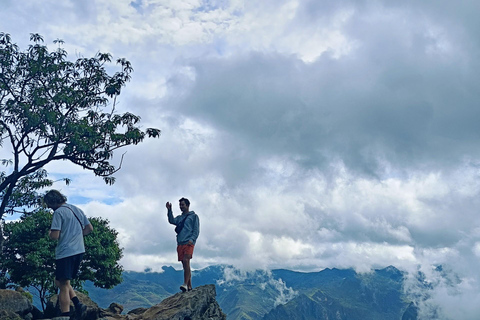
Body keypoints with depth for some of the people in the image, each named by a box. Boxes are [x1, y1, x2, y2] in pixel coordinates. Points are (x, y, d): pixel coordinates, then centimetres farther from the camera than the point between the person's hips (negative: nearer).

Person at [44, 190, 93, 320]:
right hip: (79, 251, 8)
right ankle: (78, 304, 10)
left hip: (65, 252, -8)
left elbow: (55, 236, -16)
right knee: (59, 281, 20)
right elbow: (89, 228, 16)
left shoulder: (59, 212, -10)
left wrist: (50, 233, 5)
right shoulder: (77, 209, 14)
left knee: (64, 285, -2)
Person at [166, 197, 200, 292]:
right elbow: (172, 221, 3)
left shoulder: (193, 216, 8)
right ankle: (189, 286, 8)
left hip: (189, 243, -5)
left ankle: (185, 284, -26)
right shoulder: (179, 217, 23)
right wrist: (169, 210, -7)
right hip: (180, 243, 5)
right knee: (185, 264, 4)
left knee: (186, 261, -21)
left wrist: (192, 239, -13)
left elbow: (196, 230, 1)